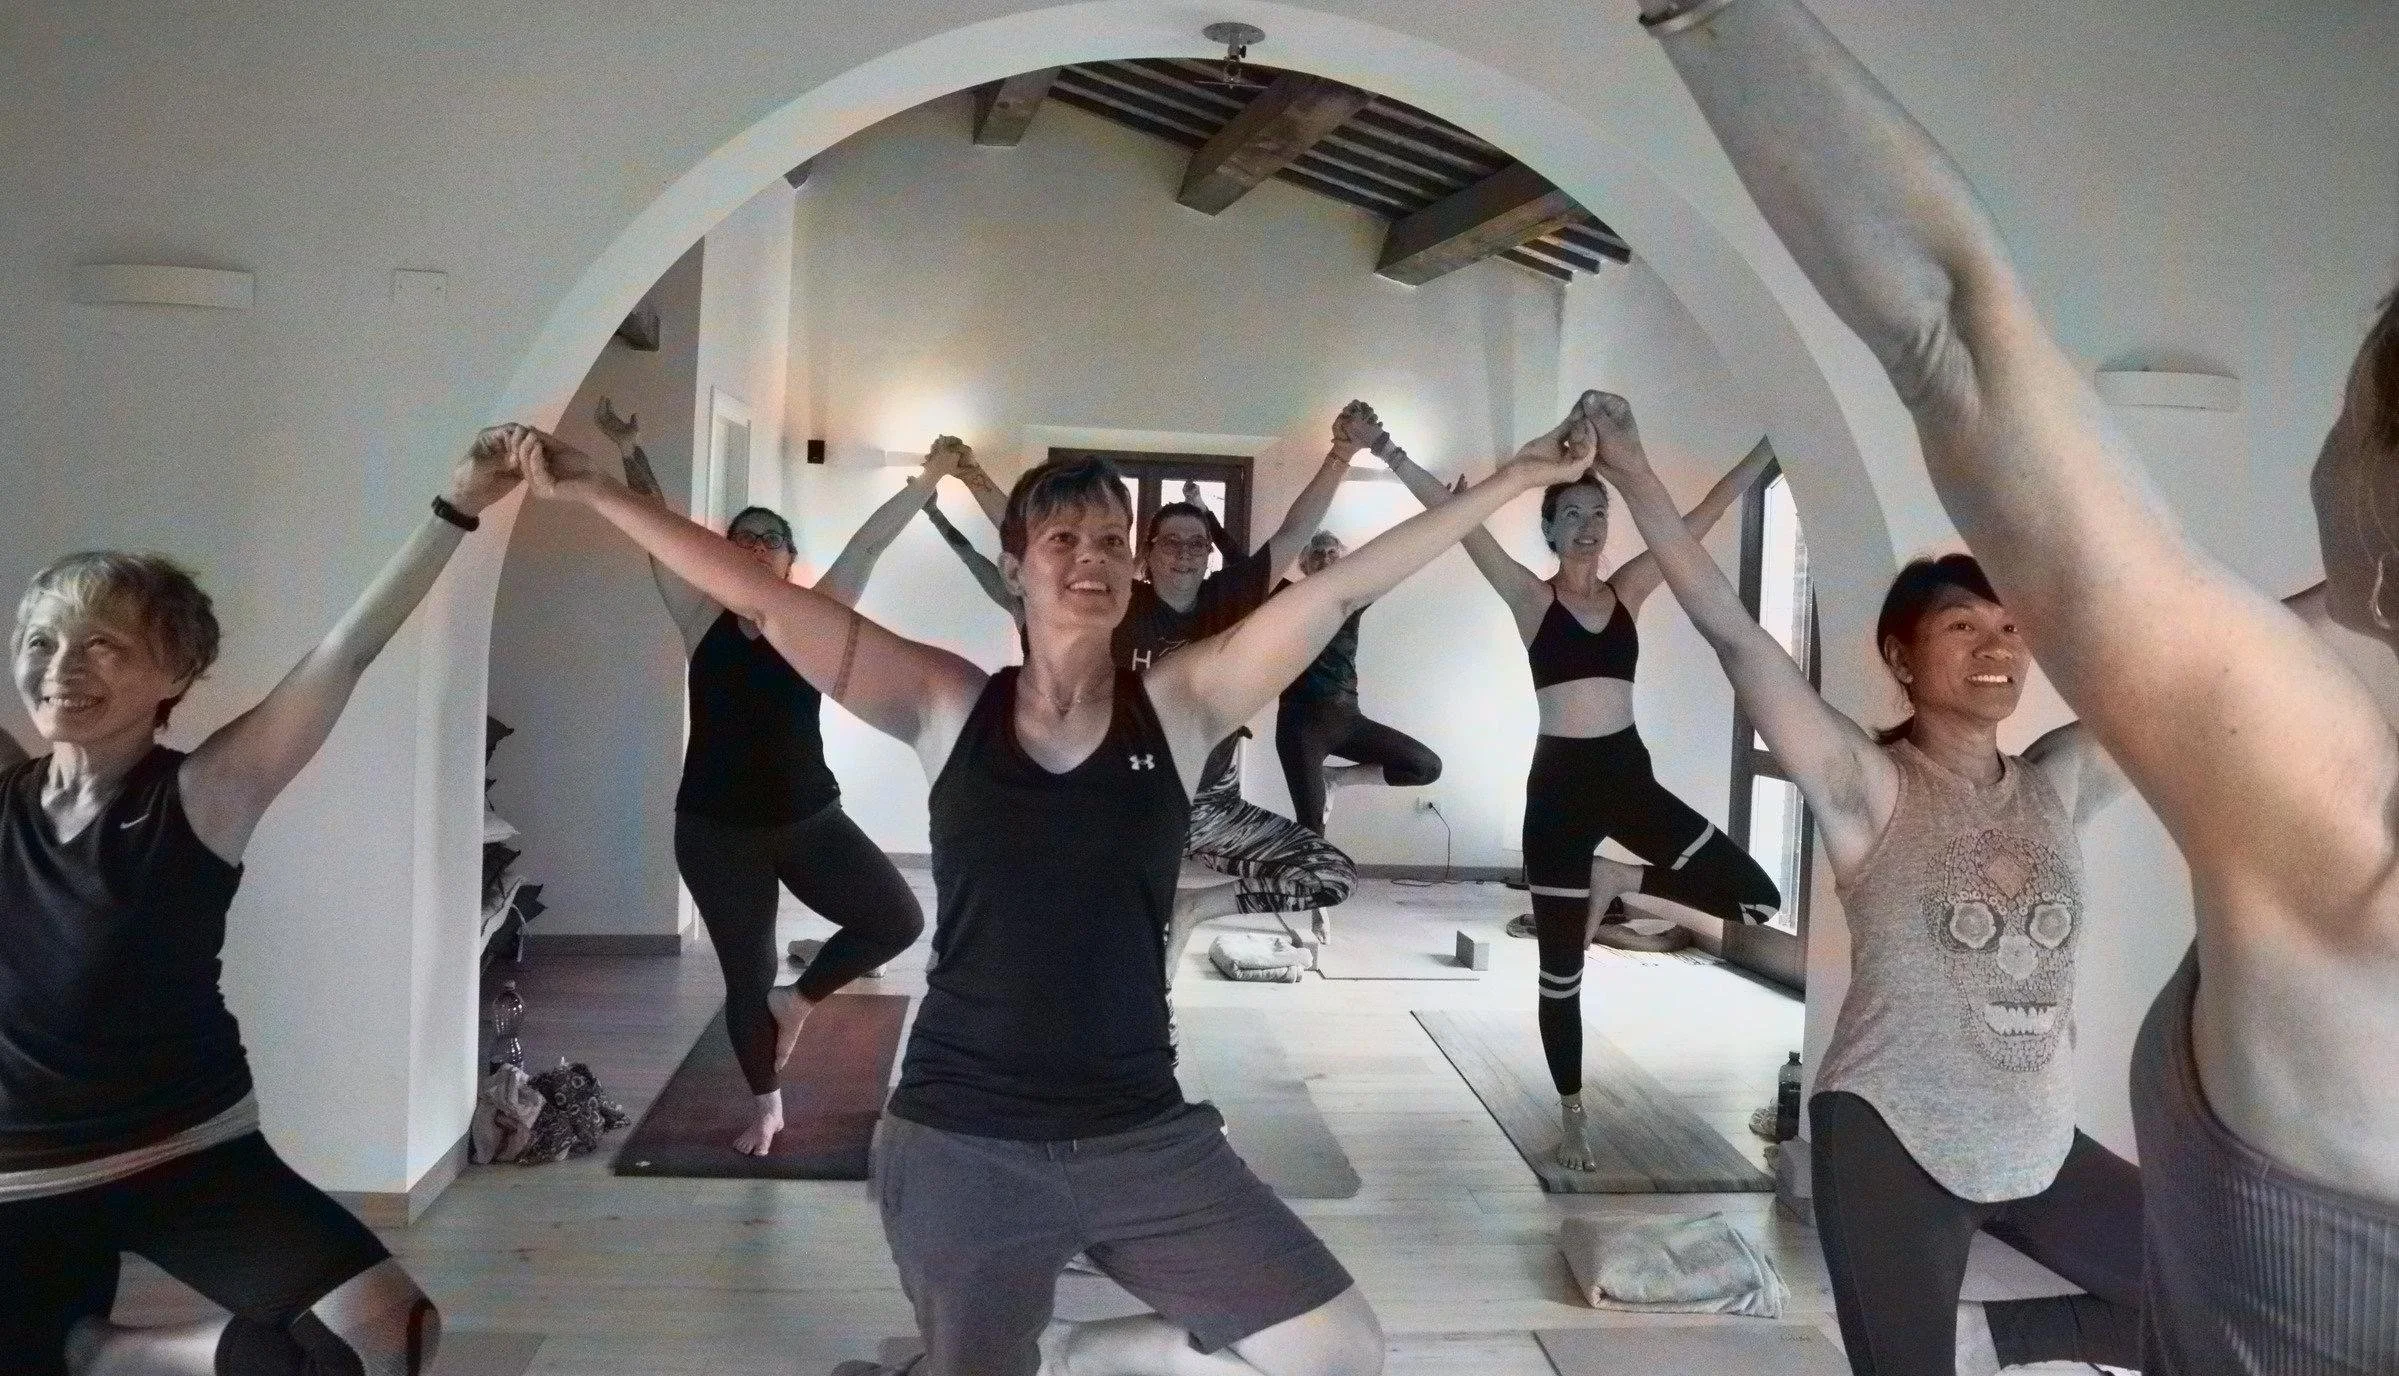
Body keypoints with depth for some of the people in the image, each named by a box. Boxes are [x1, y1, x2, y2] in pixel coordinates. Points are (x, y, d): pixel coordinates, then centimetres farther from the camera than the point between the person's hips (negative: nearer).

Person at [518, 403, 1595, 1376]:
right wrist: (594, 493, -6)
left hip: (1143, 1136, 2)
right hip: (960, 1143, -1)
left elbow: (1349, 582, -8)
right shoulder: (947, 708, -3)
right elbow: (765, 601, -5)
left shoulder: (1182, 703, -3)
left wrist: (1514, 479, -9)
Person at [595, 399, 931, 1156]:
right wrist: (631, 455, -14)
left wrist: (927, 479, -9)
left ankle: (797, 998, 15)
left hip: (809, 819, 1)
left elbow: (868, 545, -5)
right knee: (745, 975, 8)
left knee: (900, 919, -10)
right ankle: (765, 1107, 31)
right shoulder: (703, 619, 0)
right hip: (715, 829, 0)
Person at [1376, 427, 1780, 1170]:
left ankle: (1614, 884, 13)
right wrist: (1392, 455, -19)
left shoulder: (1628, 590, 7)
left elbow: (1703, 516, 9)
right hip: (1561, 782, -4)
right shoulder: (1532, 598, -3)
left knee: (1756, 896, -5)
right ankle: (1572, 1116, 25)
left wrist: (1770, 447, 9)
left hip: (1629, 774, 4)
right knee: (1561, 971, 6)